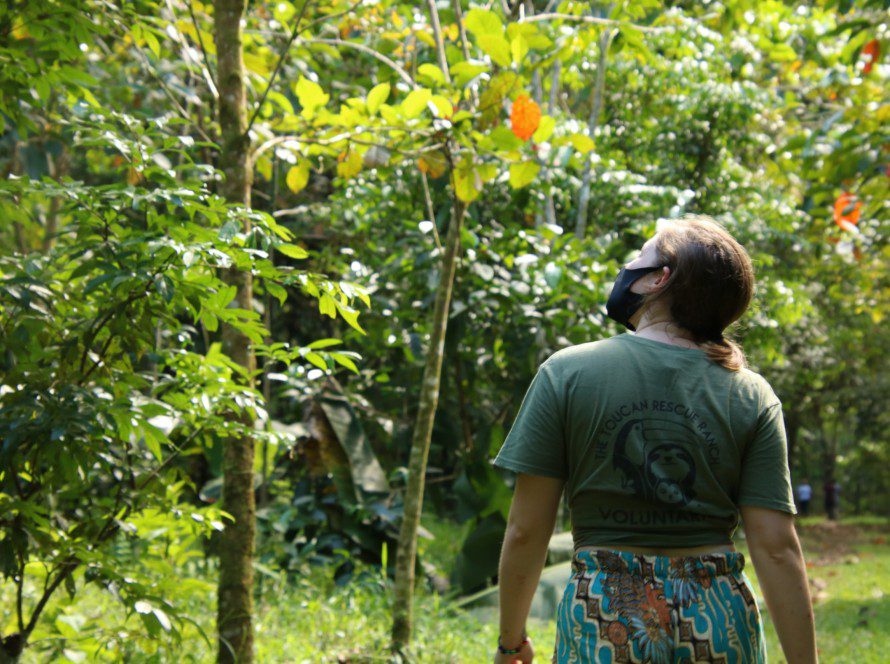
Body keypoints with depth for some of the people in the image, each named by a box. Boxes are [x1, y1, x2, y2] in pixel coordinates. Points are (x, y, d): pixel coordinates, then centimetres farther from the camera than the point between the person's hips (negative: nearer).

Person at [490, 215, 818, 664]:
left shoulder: (566, 373, -4)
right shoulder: (753, 398, -1)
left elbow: (525, 531, -5)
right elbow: (776, 547, -6)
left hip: (603, 616, -2)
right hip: (719, 623, 2)